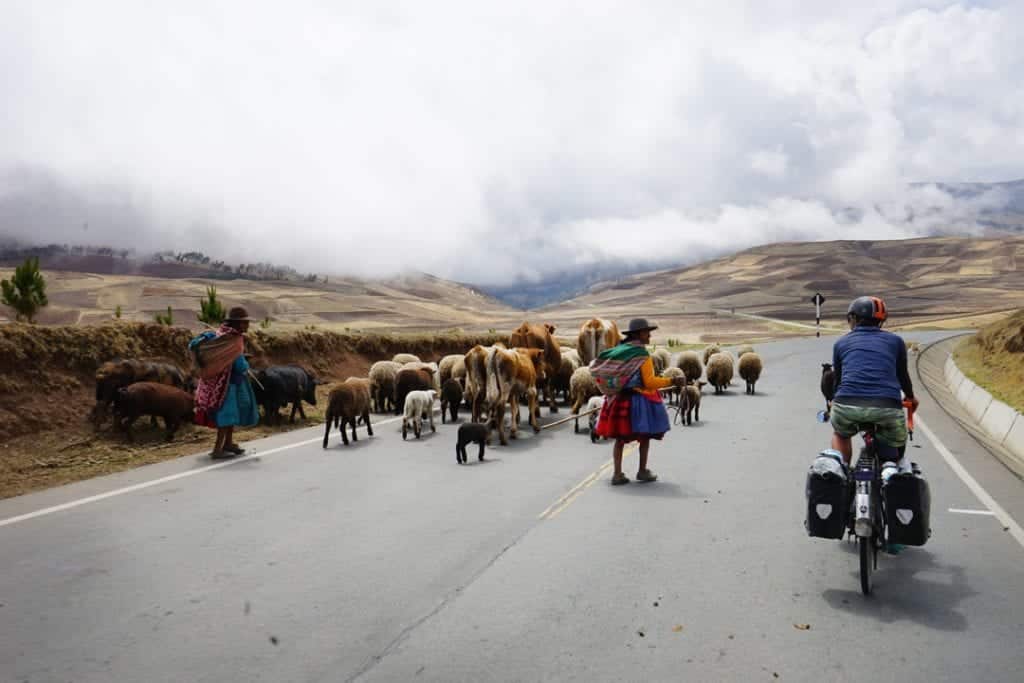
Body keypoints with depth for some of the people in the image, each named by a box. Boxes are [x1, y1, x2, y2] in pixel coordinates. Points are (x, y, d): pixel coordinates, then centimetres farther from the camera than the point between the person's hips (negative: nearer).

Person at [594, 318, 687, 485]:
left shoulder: (619, 350, 7)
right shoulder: (642, 355, -14)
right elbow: (649, 382, -18)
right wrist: (672, 381, -14)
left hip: (620, 399, 6)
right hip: (639, 399, -6)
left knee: (620, 437, 7)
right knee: (645, 436, 11)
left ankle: (617, 474, 4)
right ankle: (642, 471, 18)